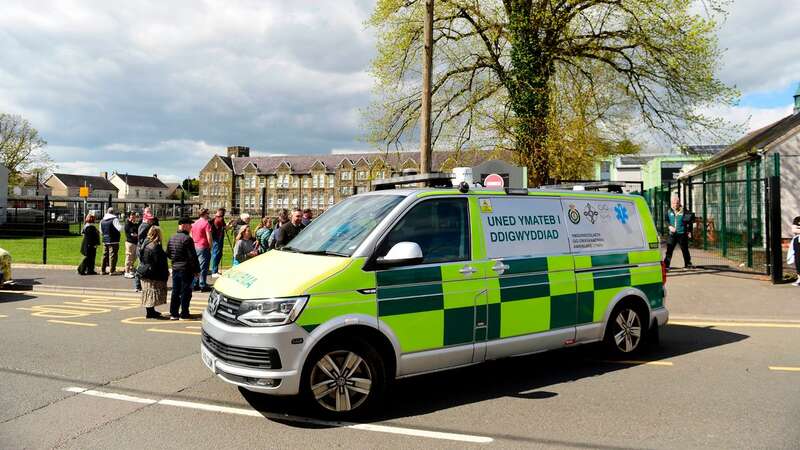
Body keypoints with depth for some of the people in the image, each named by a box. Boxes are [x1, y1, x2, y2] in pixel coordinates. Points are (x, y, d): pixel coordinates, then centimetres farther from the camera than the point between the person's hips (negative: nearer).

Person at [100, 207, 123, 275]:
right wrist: (121, 225, 1)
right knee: (112, 256, -3)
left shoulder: (102, 221, 10)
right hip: (113, 241, -7)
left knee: (105, 255, 14)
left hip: (105, 241, 7)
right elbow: (120, 228, -18)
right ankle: (112, 271, -3)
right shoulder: (114, 219, -14)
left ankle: (103, 270, 19)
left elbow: (101, 231, 19)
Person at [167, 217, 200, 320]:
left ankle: (173, 313, 17)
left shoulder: (172, 238, 8)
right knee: (185, 292, 1)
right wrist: (196, 269, -11)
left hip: (175, 268, 7)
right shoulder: (187, 239, -16)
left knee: (175, 291, 13)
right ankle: (184, 314, 6)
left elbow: (168, 254, 15)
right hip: (186, 269, -7)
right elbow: (192, 256, -17)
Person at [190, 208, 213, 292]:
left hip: (195, 247, 7)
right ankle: (203, 286, 1)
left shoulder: (194, 223, 11)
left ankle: (194, 284, 18)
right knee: (203, 267, -2)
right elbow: (209, 237, -16)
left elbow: (191, 236, 16)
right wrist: (210, 246, -4)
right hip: (203, 247, -7)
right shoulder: (206, 223, -12)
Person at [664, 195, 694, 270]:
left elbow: (690, 221, 7)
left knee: (685, 249, 9)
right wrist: (669, 226, -8)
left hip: (682, 234, -1)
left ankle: (688, 264, 25)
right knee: (669, 250, -5)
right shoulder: (669, 212, 5)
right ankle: (666, 265, -4)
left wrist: (689, 231, 4)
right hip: (672, 234, 1)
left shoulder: (684, 211, -1)